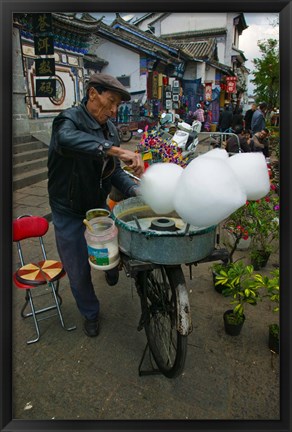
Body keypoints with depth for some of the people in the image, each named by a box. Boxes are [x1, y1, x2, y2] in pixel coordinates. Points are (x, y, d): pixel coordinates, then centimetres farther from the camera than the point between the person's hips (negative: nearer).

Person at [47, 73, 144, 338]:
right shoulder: (69, 119, -19)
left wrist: (134, 190, -16)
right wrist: (116, 150, -54)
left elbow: (114, 171, 2)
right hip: (70, 215, -5)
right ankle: (90, 314, 37)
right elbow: (67, 138, -45)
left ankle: (111, 267, 49)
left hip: (99, 206, 5)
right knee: (79, 272, 9)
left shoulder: (109, 128, 3)